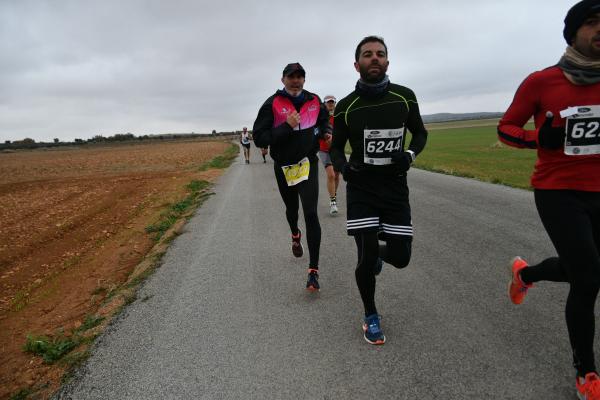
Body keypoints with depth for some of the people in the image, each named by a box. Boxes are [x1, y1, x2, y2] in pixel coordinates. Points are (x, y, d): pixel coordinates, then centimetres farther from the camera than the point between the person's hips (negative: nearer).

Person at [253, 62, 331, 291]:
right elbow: (259, 138, -14)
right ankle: (295, 235, 56)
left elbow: (324, 121, 24)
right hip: (284, 167, 0)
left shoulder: (314, 101, 3)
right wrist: (286, 127, -25)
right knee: (291, 208, 20)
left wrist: (325, 133, 2)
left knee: (311, 214, -12)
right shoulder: (272, 104, -8)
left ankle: (313, 270, -5)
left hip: (308, 163, 0)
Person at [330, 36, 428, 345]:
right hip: (361, 190, -2)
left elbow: (420, 132, 14)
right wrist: (343, 167, -15)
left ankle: (378, 253, 42)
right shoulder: (346, 106, -3)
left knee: (400, 257, 2)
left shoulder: (405, 97, 0)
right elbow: (336, 147, 8)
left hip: (395, 189, 2)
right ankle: (371, 316, 22)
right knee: (366, 258, -5)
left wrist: (411, 154, -8)